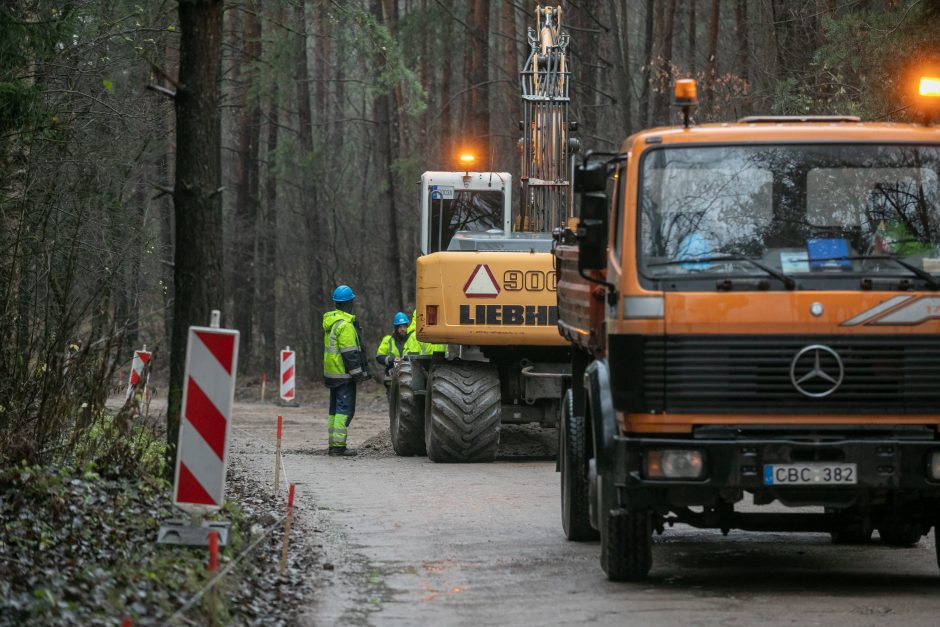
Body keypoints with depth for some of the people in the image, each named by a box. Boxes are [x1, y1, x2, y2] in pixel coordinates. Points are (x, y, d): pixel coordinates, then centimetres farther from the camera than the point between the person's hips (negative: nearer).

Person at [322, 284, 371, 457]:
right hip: (343, 372, -10)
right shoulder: (345, 325, -18)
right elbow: (349, 353, -20)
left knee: (335, 408, 14)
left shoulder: (330, 321, 13)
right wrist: (357, 373, -14)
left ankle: (333, 444, 16)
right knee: (345, 408, -9)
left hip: (331, 371, 10)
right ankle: (339, 446, -14)